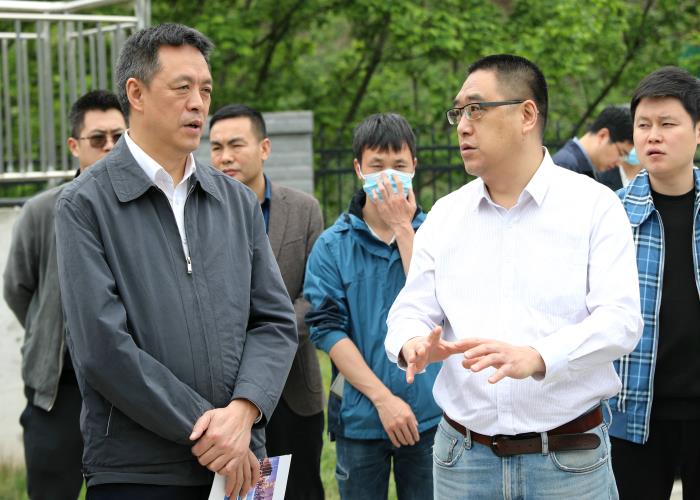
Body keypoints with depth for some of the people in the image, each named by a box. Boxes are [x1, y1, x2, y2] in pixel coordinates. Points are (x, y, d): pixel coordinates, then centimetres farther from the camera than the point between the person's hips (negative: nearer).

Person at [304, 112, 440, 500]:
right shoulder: (333, 245, 1)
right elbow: (327, 327, -6)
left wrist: (403, 228, -13)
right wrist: (382, 397, -13)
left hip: (428, 414, 0)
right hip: (359, 415, 0)